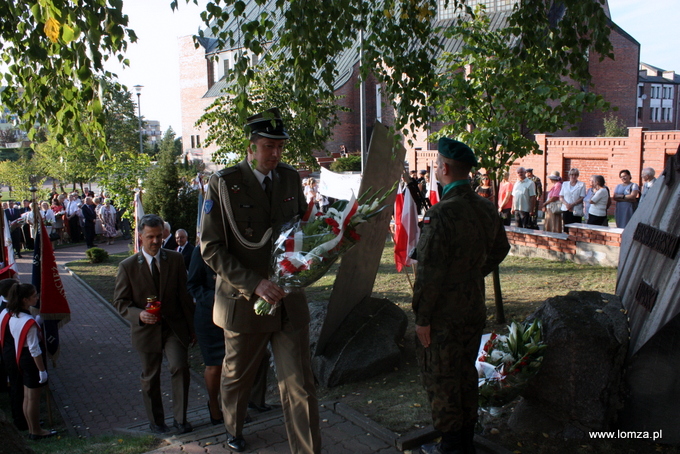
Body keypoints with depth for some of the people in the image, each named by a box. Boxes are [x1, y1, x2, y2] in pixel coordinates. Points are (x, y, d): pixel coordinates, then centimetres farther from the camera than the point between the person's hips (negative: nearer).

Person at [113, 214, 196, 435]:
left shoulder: (176, 259, -2)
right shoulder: (128, 266, -5)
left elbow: (184, 295, 3)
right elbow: (120, 302, -3)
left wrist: (192, 326, 4)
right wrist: (138, 315, -23)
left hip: (175, 326, 0)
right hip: (146, 329, 0)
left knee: (180, 367, -14)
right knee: (150, 378, 12)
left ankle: (180, 417, 4)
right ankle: (156, 421, 32)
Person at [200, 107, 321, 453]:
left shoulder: (291, 178, 3)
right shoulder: (223, 183, -10)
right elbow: (211, 247, -13)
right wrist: (254, 284, -23)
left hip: (289, 299, 2)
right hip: (245, 301, -2)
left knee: (300, 386, 1)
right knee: (237, 376, 22)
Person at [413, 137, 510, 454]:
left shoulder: (441, 213, -24)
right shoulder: (486, 208, 0)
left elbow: (429, 272, -24)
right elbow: (500, 249, 17)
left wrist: (422, 317, -15)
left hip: (444, 315, -8)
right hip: (475, 310, 8)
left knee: (441, 379, 8)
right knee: (467, 374, 20)